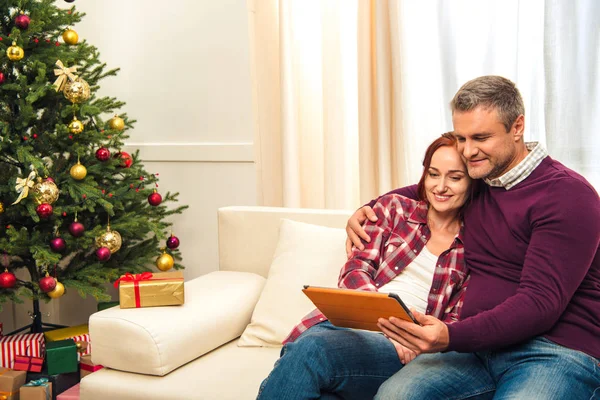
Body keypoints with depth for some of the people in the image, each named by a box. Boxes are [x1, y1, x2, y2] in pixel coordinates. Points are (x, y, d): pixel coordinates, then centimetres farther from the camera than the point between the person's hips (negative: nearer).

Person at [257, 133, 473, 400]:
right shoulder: (394, 208, 14)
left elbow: (455, 322, 10)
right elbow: (355, 269, 5)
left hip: (402, 348, -1)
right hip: (348, 320, 2)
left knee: (312, 350, -33)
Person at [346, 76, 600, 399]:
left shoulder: (569, 194, -8)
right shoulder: (476, 183, 15)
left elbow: (541, 302, -16)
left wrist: (452, 337, -29)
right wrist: (367, 210, 18)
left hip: (558, 350, -5)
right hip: (481, 345, 5)